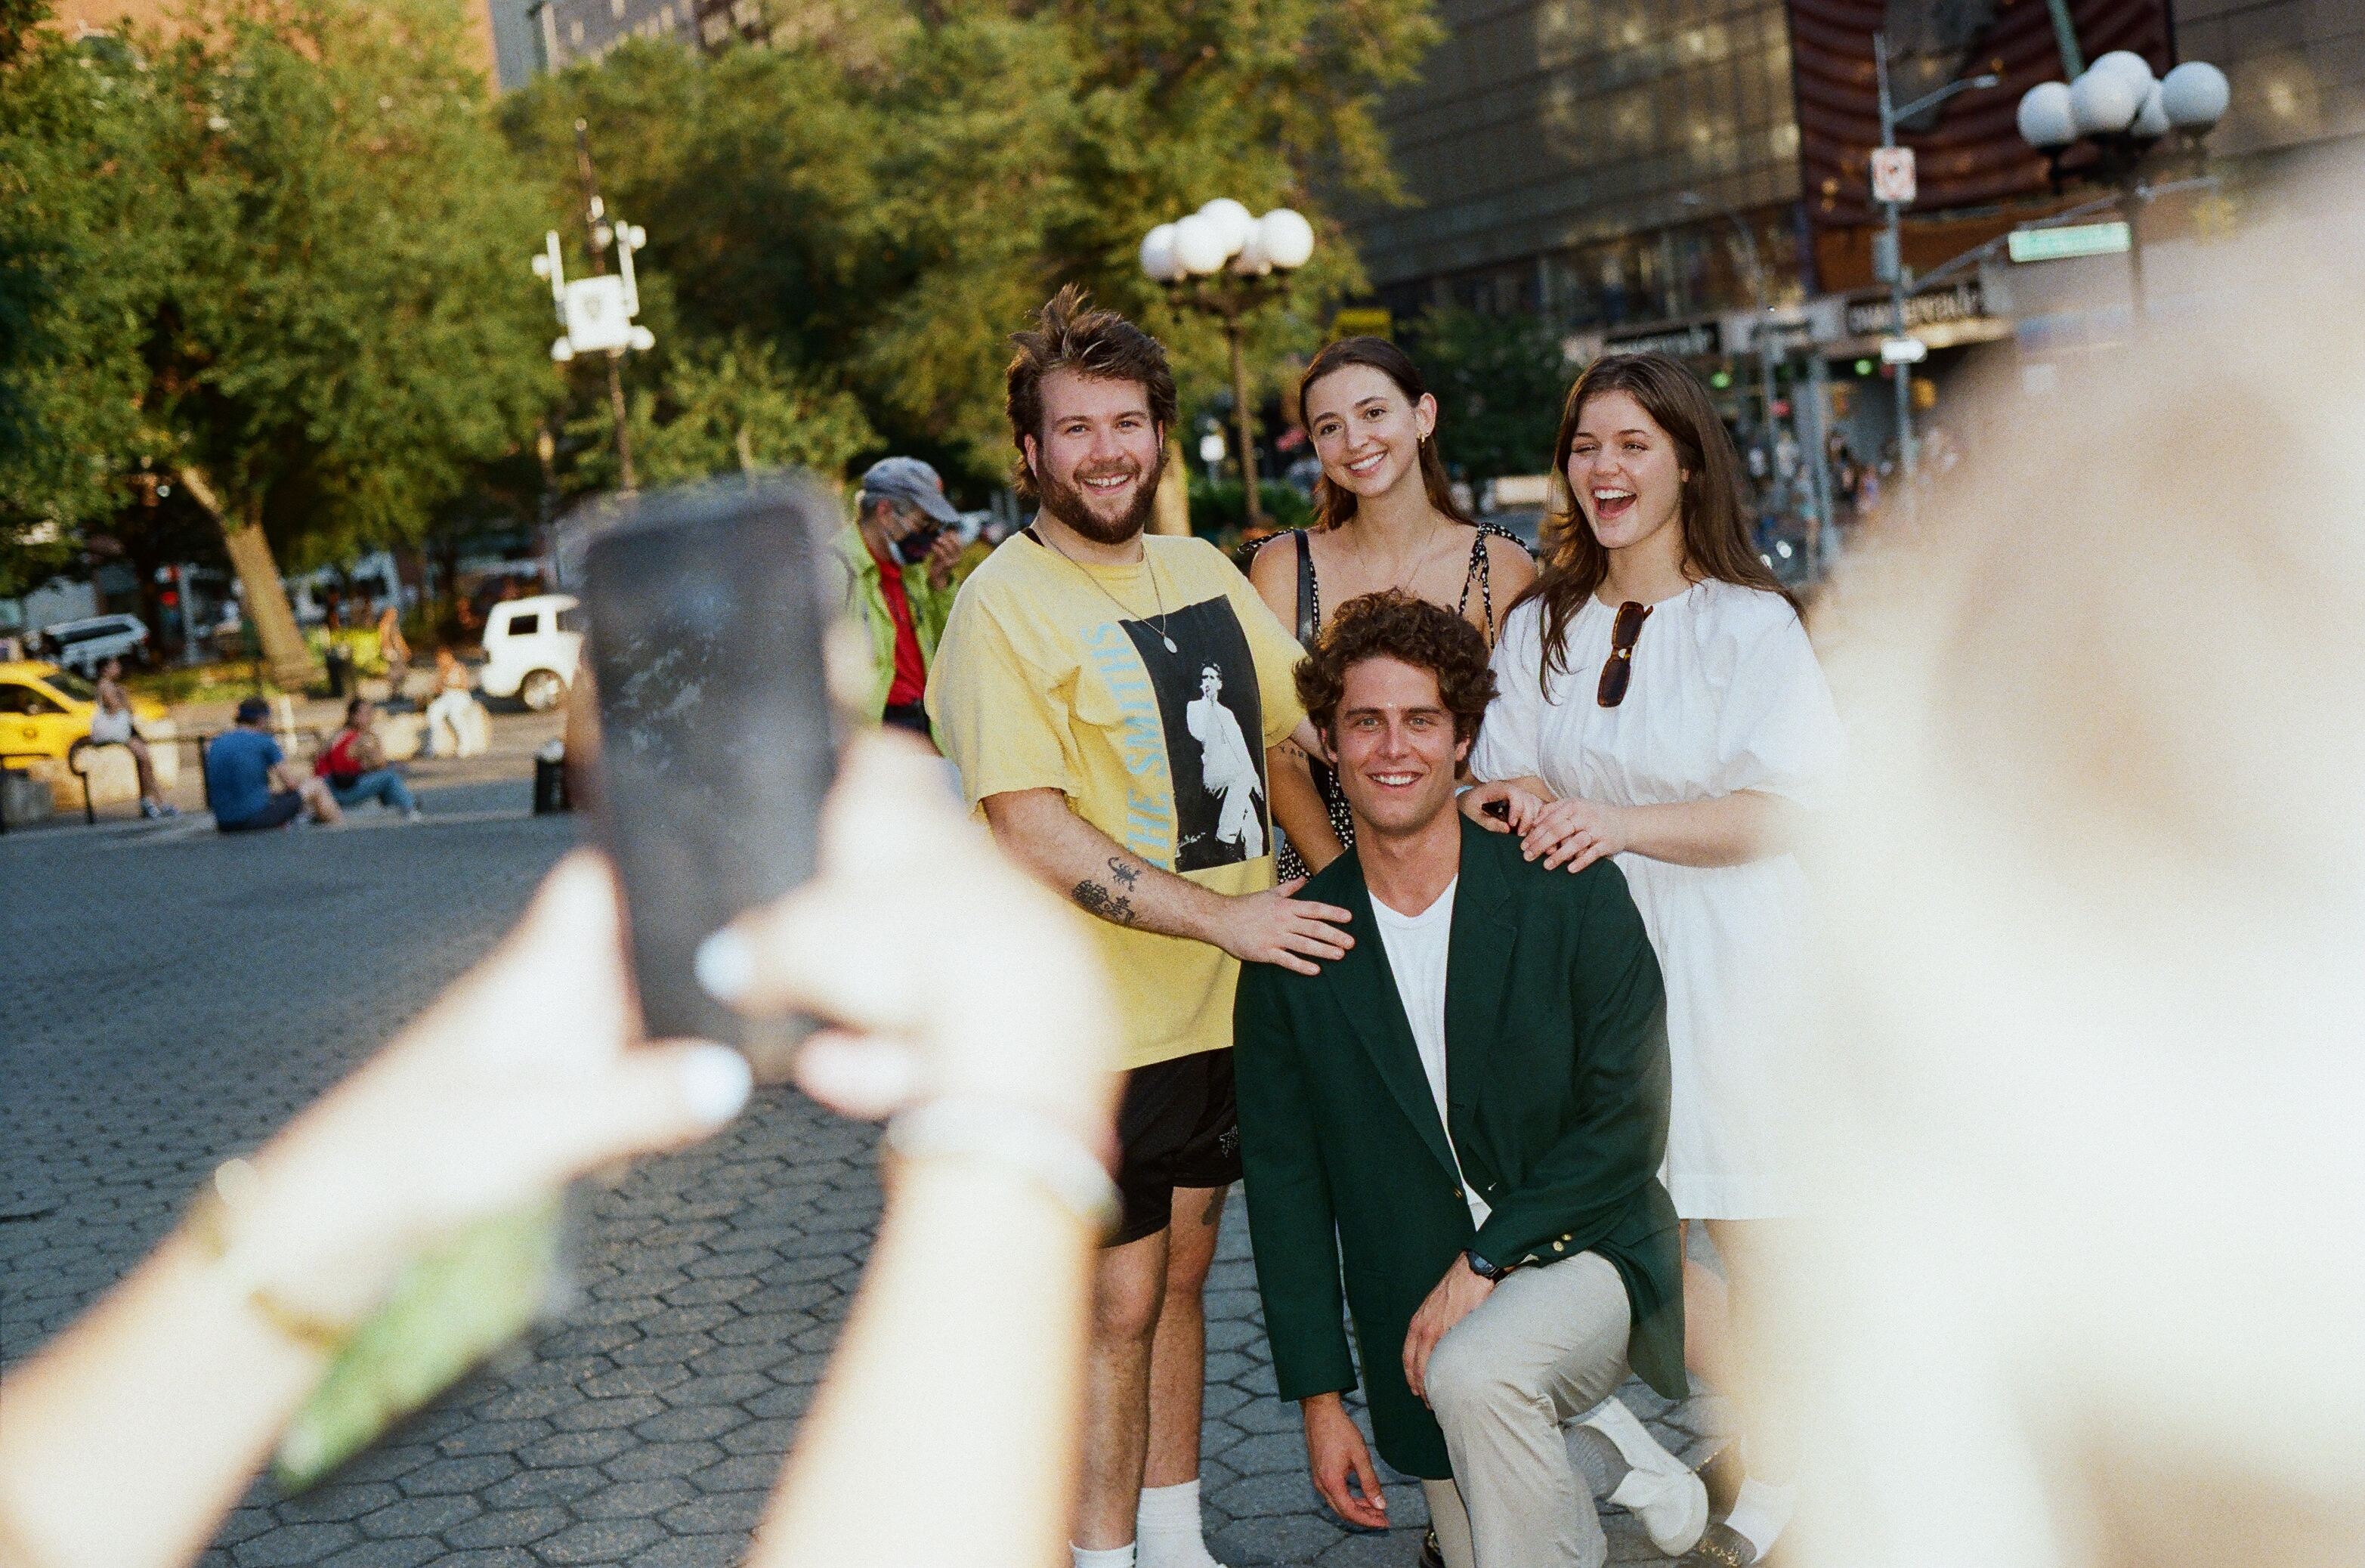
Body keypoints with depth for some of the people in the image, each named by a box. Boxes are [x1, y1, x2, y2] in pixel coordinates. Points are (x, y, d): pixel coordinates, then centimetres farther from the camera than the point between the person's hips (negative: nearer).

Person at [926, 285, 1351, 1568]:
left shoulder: (1203, 573, 10)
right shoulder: (1003, 606, -13)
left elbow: (1309, 729, 18)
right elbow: (1032, 834, -20)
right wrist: (1224, 915, -23)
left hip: (1222, 1006, 7)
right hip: (1094, 1022, -7)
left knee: (1180, 1277, 18)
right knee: (1114, 1304, 2)